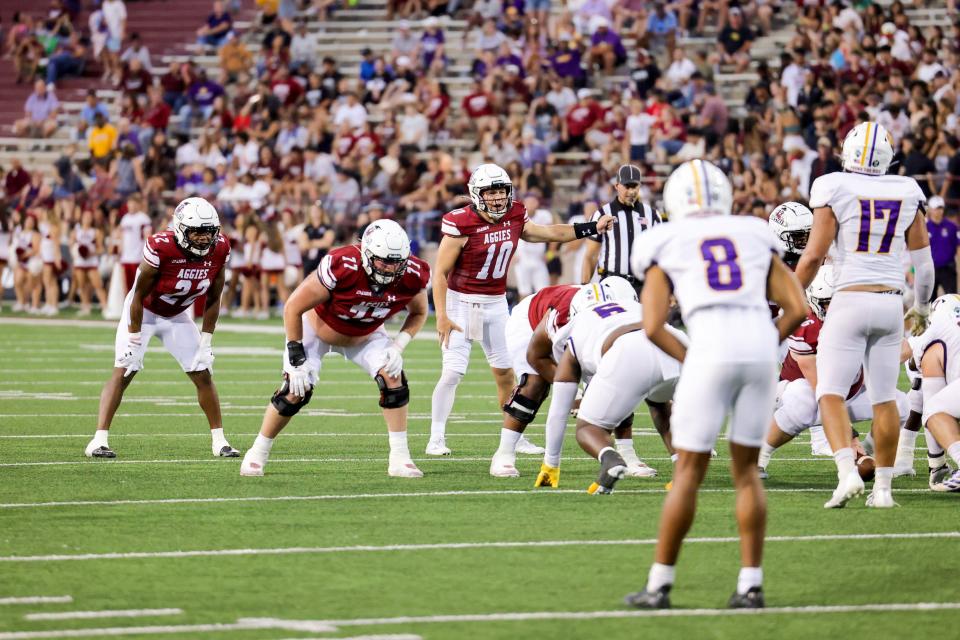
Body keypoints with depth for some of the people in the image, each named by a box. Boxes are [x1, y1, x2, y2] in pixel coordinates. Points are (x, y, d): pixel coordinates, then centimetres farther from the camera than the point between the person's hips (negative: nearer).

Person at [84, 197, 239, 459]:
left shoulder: (219, 250, -18)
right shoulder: (161, 248, -33)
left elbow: (213, 300, -4)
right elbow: (139, 296, -23)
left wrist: (206, 341, -4)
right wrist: (134, 339, -20)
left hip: (178, 317, 5)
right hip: (144, 312, -5)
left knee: (203, 375, 2)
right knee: (123, 371, -14)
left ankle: (219, 440, 12)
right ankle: (99, 440, -16)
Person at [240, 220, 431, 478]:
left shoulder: (412, 276, -27)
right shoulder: (342, 267, -40)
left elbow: (419, 313, -2)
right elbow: (293, 308, -27)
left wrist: (398, 347, -19)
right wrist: (296, 360, -25)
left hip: (364, 336, 4)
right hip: (317, 329, -3)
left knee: (393, 380, -16)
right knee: (296, 392, -12)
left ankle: (400, 458, -6)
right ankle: (258, 454, 9)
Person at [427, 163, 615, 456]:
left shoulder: (514, 219, -1)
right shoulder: (462, 224, -19)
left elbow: (550, 233, 14)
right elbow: (440, 272, -15)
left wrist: (594, 227, 10)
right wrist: (442, 316, -18)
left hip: (496, 303, 6)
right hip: (461, 301, -6)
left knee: (506, 371, 9)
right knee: (453, 371, -11)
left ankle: (513, 436, 20)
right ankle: (436, 438, -2)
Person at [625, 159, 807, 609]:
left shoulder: (666, 246, 14)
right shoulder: (756, 237, 22)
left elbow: (652, 326, 4)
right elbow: (797, 308, 14)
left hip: (710, 350, -3)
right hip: (761, 345, 3)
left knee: (689, 471, 6)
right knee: (746, 469, 15)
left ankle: (659, 585, 11)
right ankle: (751, 584, 12)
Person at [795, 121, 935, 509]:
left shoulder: (834, 190, -6)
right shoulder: (907, 193, 6)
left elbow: (814, 255, -8)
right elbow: (923, 259, 13)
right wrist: (922, 305, 29)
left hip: (850, 301, -4)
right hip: (891, 302, 4)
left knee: (830, 392, -3)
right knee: (884, 397, 9)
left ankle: (848, 472, -22)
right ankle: (883, 487, 10)